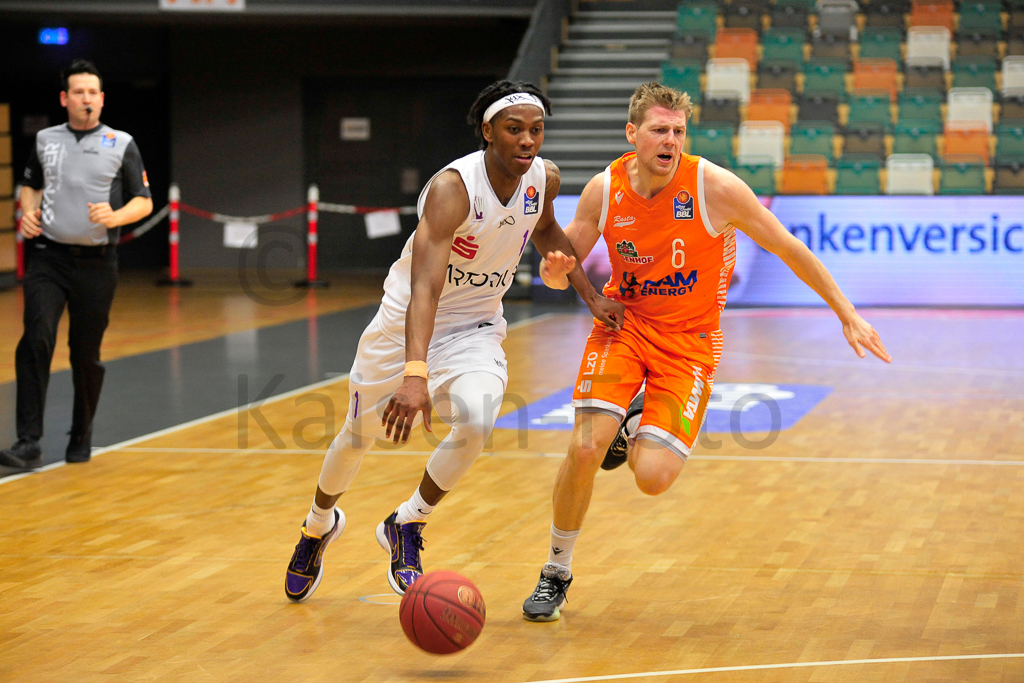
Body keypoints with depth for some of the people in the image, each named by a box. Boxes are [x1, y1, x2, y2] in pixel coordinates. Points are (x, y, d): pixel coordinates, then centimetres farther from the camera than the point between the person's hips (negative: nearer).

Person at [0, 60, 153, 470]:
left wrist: (115, 217, -15)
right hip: (47, 256, 1)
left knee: (86, 353, 5)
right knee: (36, 340, -16)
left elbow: (144, 202, 5)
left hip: (96, 263, -1)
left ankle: (81, 437, 26)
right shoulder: (45, 140, 10)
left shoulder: (121, 144, 3)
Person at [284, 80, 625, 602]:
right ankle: (320, 524, 48)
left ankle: (405, 526, -2)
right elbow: (425, 287, -42)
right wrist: (415, 374, -54)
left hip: (476, 328, 3)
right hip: (407, 323, -3)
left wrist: (590, 296, 11)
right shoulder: (452, 187, -31)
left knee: (477, 420, -27)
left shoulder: (544, 178, -11)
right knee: (359, 436, 14)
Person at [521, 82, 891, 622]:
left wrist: (847, 315, -4)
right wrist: (555, 269, -22)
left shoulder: (715, 187, -19)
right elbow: (565, 264, 4)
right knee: (586, 447, -18)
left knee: (652, 477, -17)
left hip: (688, 340, -2)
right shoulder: (603, 191, -10)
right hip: (624, 321, 2)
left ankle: (637, 428, 22)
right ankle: (556, 573, 5)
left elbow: (788, 248, -8)